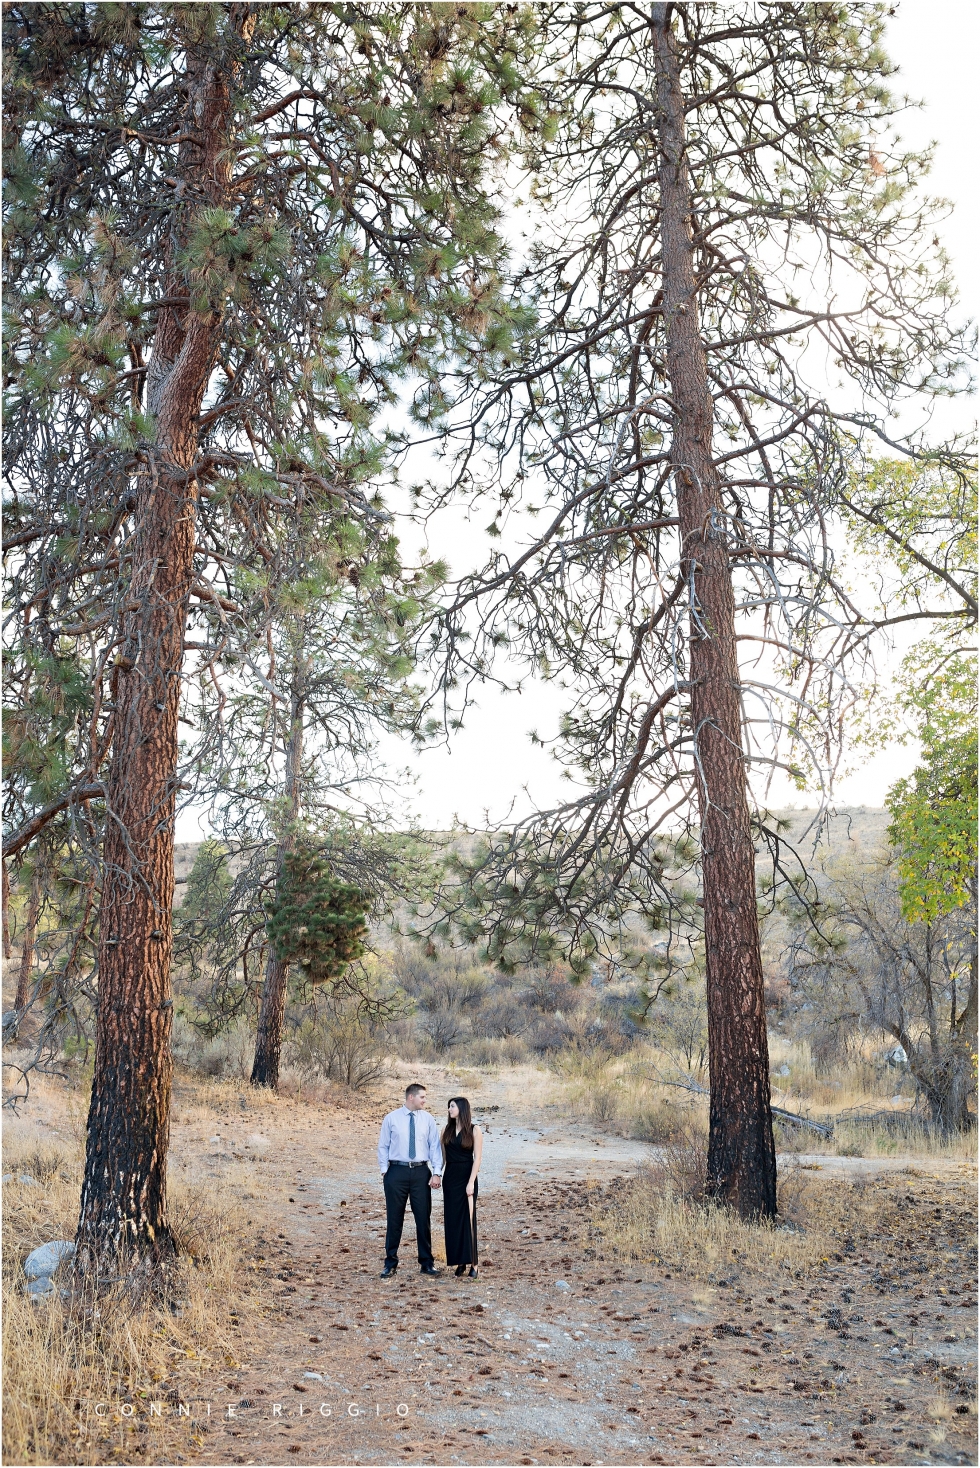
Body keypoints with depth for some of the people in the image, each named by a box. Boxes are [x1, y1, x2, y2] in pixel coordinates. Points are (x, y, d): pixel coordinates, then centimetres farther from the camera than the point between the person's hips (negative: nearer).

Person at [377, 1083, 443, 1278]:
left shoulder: (428, 1119, 3)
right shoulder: (391, 1118, -1)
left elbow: (435, 1147, 1)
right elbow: (383, 1146, 3)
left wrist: (437, 1172, -7)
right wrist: (384, 1170, -4)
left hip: (421, 1172, 1)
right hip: (396, 1172, -1)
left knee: (423, 1218, 6)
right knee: (394, 1218, 6)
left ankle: (426, 1262, 18)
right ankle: (390, 1262, 19)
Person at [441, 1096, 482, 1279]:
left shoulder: (474, 1130, -5)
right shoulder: (448, 1130, 8)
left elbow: (477, 1158, -8)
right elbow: (444, 1154, 10)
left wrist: (471, 1182, -15)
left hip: (466, 1176, -5)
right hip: (450, 1177, 5)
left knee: (467, 1219, -4)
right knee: (452, 1220, 4)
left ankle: (473, 1262, 3)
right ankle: (460, 1262, 11)